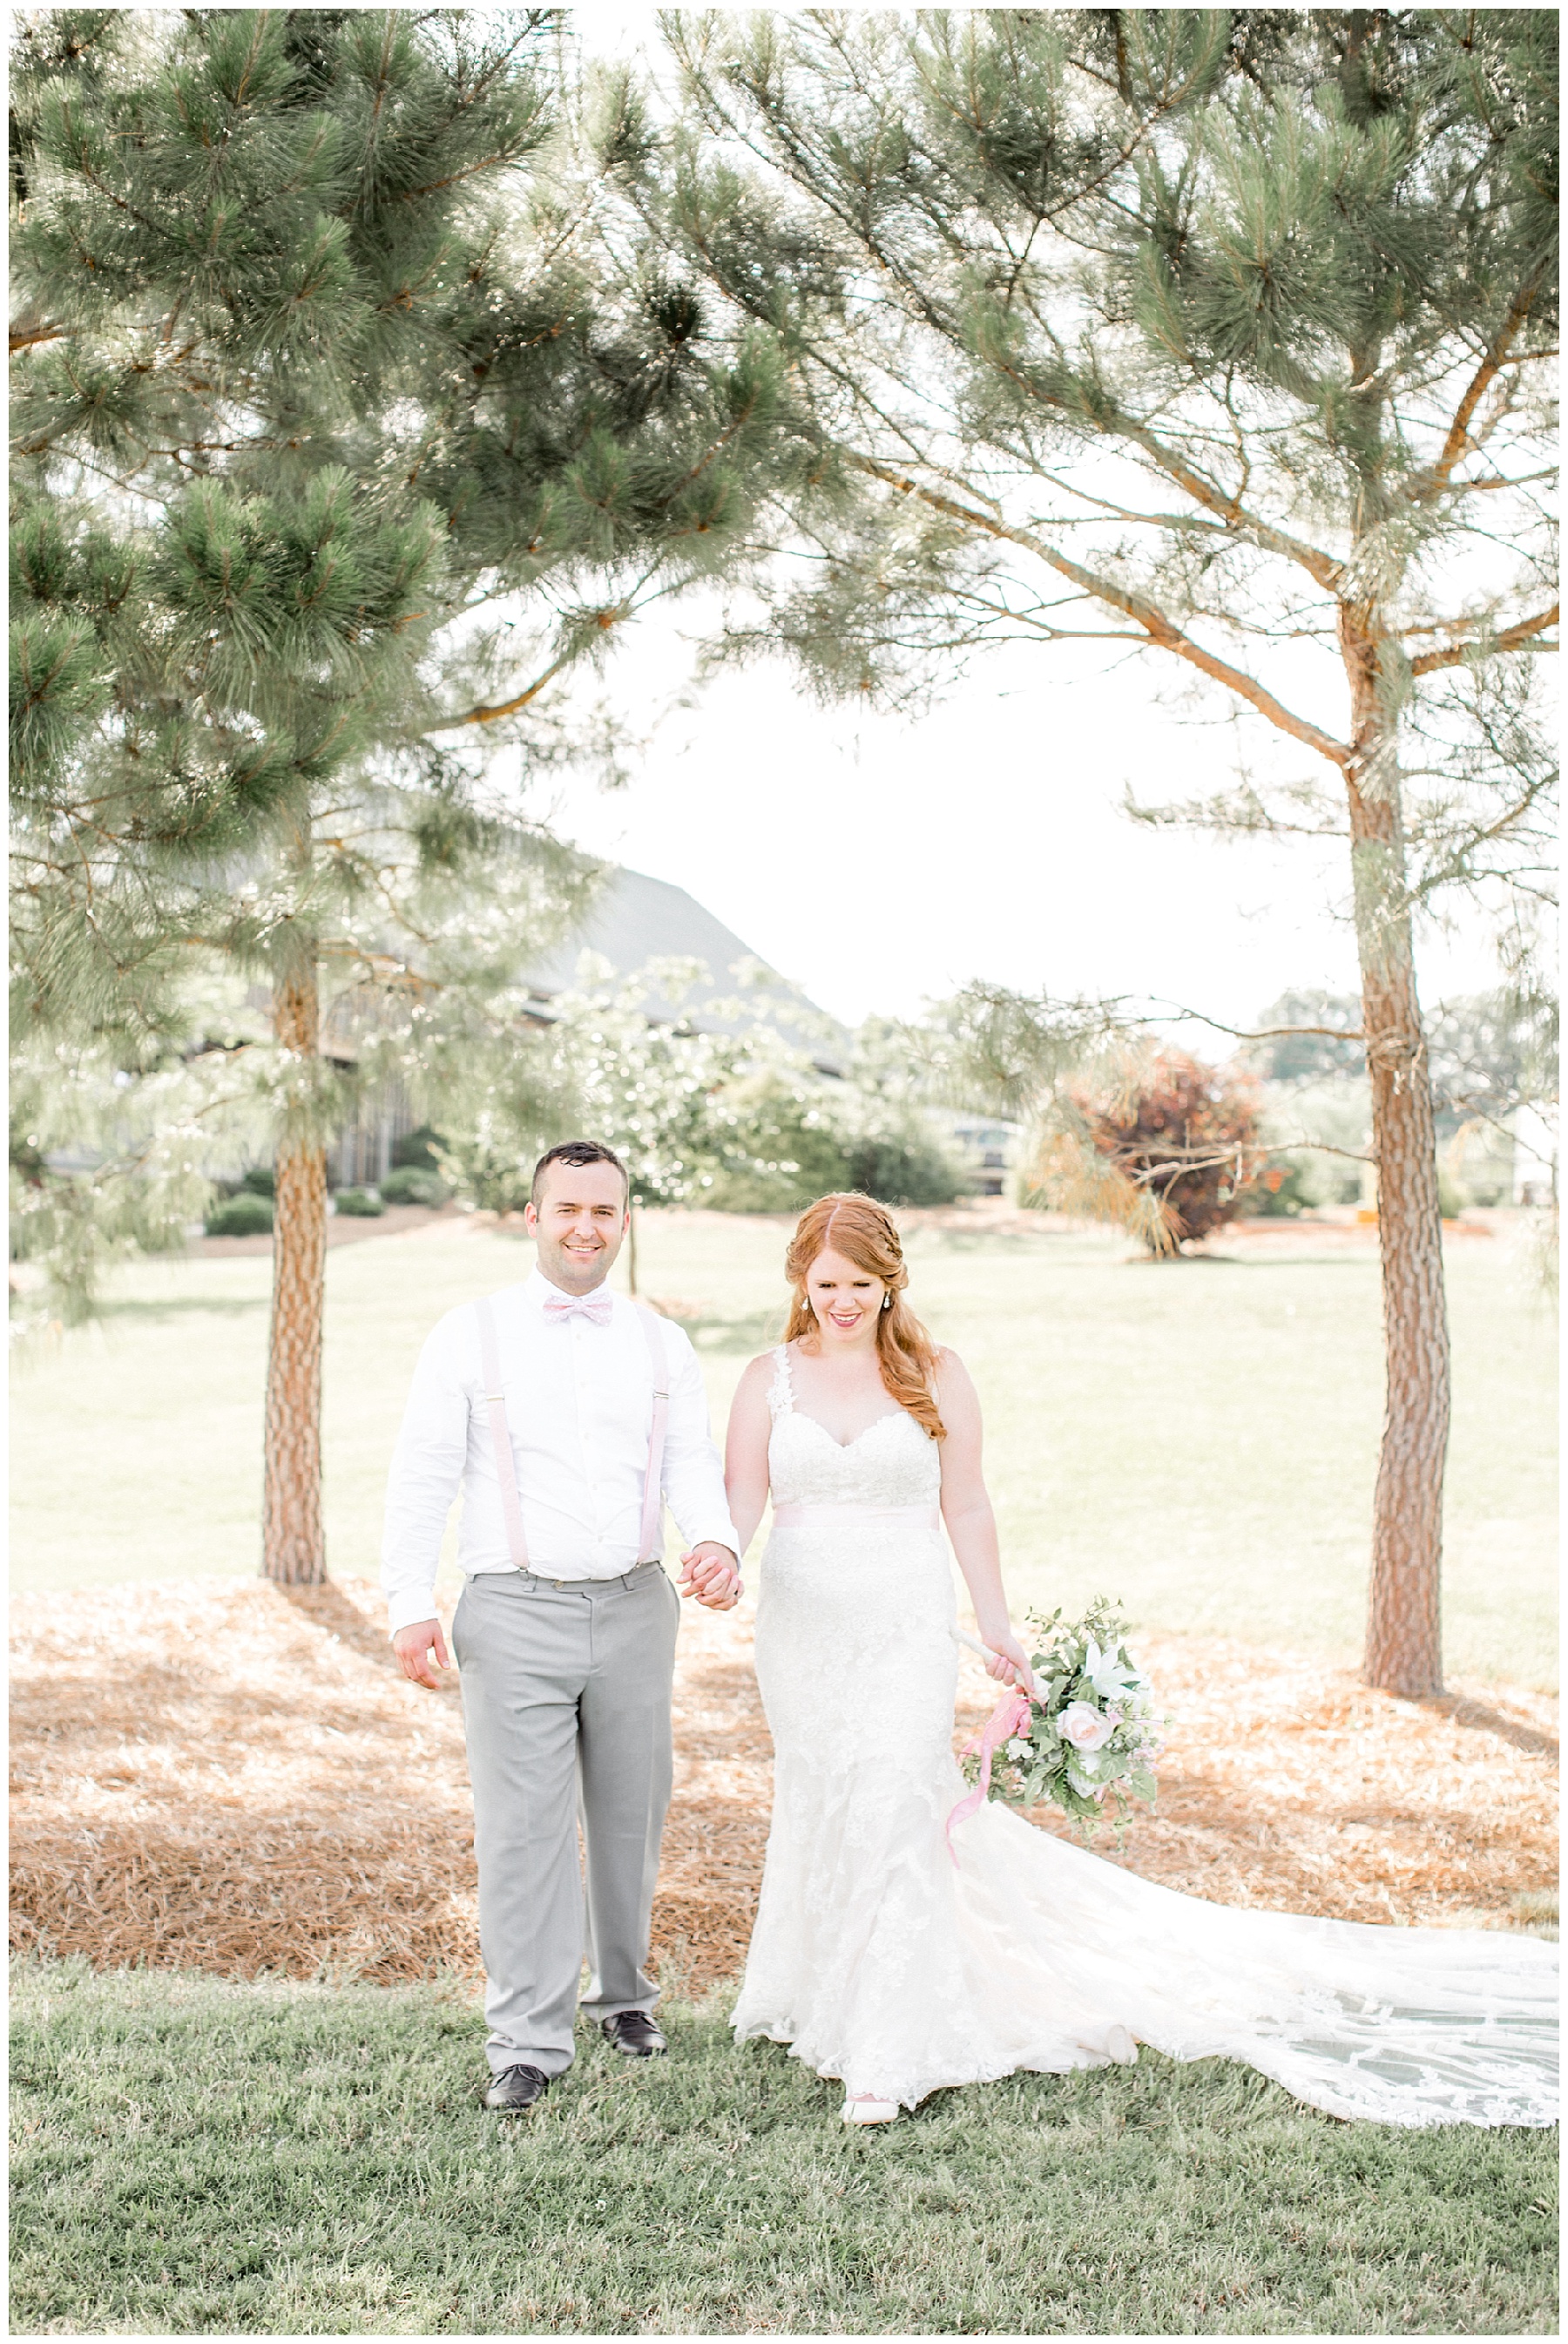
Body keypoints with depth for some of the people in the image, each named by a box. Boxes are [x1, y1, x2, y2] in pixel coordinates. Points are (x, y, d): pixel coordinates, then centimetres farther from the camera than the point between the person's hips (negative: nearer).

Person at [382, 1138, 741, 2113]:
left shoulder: (662, 1343, 10)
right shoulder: (472, 1334, 1)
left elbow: (691, 1459, 2)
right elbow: (423, 1477, -1)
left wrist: (715, 1539, -19)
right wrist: (413, 1604, -8)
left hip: (635, 1607, 3)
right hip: (516, 1612, -3)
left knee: (631, 1816, 13)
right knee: (523, 1828, -4)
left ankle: (626, 1992, 33)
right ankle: (530, 2039, 3)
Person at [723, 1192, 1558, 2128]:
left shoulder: (934, 1377, -2)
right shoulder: (770, 1379, 2)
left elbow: (967, 1508, 2)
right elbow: (742, 1501, -4)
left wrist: (998, 1626, 4)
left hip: (905, 1629, -3)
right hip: (801, 1624, 3)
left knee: (887, 1813, -12)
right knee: (819, 1805, 15)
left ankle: (889, 2057, -7)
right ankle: (823, 1990, 37)